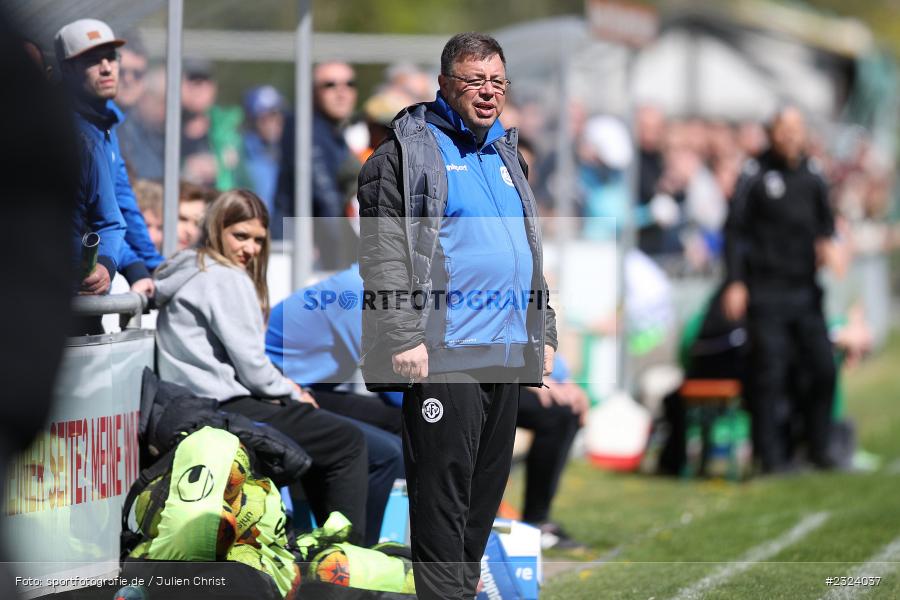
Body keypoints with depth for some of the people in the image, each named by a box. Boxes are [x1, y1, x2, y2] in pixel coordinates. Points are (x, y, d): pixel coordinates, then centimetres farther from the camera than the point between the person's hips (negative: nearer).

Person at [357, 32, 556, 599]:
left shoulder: (506, 154, 20)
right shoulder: (408, 150, -4)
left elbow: (531, 252, 27)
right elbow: (384, 256, -11)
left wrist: (543, 334, 21)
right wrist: (404, 338, -18)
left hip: (508, 356, 8)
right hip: (444, 356, -8)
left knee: (486, 490, 11)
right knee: (443, 493, -8)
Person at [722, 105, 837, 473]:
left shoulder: (812, 176, 11)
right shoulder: (755, 174, -2)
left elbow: (825, 219, 22)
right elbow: (735, 229, -2)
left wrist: (825, 241, -1)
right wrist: (735, 282, -8)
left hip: (805, 290, 4)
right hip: (766, 291, -4)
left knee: (823, 370, 1)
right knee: (769, 374, -3)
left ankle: (818, 449, 14)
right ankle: (772, 454, 4)